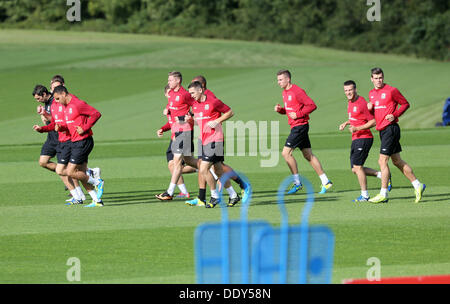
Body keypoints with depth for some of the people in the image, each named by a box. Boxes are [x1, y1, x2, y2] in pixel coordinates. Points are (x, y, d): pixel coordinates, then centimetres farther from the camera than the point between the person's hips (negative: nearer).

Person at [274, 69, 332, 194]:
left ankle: (297, 182, -5)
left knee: (286, 152, -12)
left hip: (300, 126, -10)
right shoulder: (285, 92, 14)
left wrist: (298, 114, -20)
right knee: (308, 155, 9)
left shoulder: (297, 91, -15)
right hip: (295, 127, 10)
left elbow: (312, 105, -18)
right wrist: (280, 109, 5)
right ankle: (325, 182, 12)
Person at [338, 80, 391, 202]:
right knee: (355, 169, 8)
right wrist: (346, 123, 14)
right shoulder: (350, 102, 12)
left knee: (357, 166, -10)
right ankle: (383, 175, 18)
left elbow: (373, 122, -16)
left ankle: (365, 195, -1)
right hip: (355, 139, 9)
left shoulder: (362, 103, -16)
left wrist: (357, 128, -23)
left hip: (363, 138, -9)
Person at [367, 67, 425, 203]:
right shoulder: (372, 93, 14)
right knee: (397, 161, 11)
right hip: (382, 130, 8)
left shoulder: (391, 91, -8)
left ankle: (383, 194, -6)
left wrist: (395, 115, -15)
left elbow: (405, 104, -2)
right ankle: (417, 185, 18)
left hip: (391, 129, -8)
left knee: (382, 161, -10)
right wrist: (370, 107, 2)